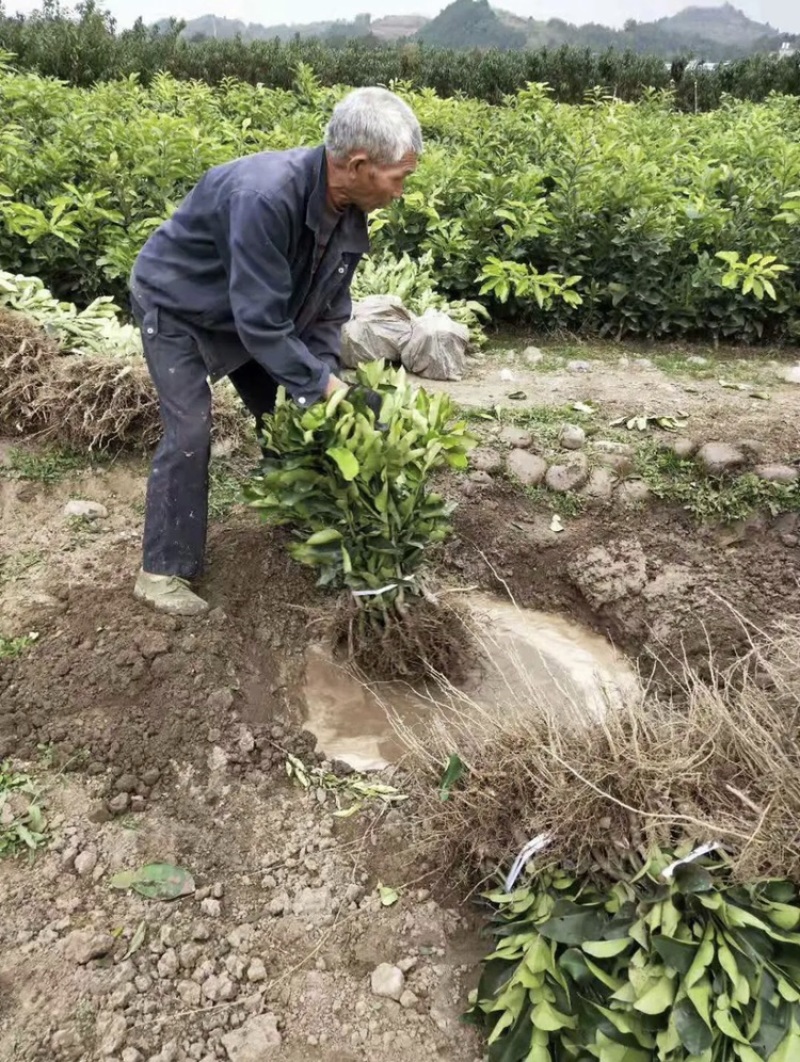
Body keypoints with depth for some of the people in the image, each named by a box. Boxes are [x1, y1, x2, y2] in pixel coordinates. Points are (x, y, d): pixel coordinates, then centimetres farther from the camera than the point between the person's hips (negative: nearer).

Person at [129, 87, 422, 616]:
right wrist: (329, 387, -33)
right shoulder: (265, 196, -41)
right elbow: (261, 322, -39)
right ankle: (163, 570, 1)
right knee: (190, 435, -13)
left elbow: (328, 307, -7)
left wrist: (324, 374, -20)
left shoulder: (349, 211, -14)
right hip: (175, 306, -7)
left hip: (250, 311, 7)